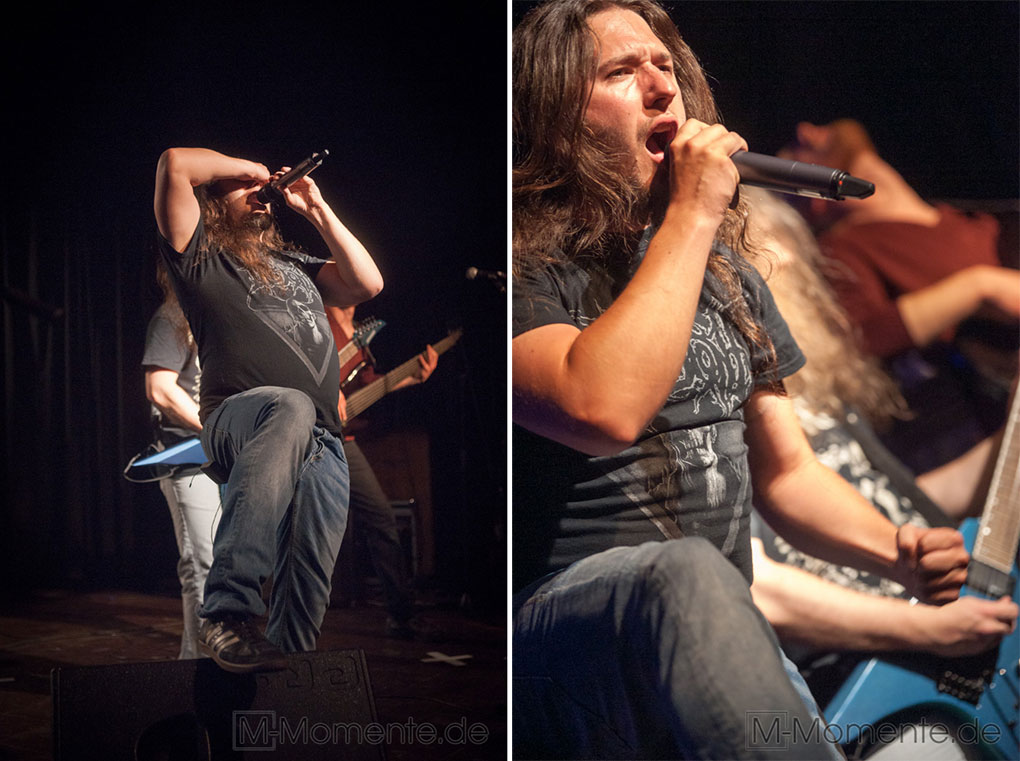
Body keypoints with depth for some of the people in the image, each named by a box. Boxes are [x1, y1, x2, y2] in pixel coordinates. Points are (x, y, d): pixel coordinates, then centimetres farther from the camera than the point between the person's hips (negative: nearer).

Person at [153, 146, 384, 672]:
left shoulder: (293, 266, 33)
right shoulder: (202, 258, 13)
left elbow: (368, 284, 20)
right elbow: (175, 164, 0)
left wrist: (317, 209, 22)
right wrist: (246, 166, 16)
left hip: (321, 445, 6)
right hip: (238, 424, -6)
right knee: (290, 408, -42)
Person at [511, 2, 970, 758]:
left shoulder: (725, 270, 16)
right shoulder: (525, 266, -7)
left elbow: (786, 469, 20)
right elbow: (604, 410, -28)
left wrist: (897, 550, 0)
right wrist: (690, 217, -17)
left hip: (722, 637, 6)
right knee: (687, 574, -36)